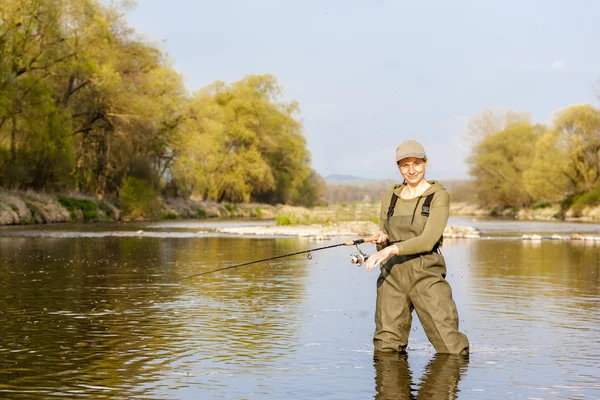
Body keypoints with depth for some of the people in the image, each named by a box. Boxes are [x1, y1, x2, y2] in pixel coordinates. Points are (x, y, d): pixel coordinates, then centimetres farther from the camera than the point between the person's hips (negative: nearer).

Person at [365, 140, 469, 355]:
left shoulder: (439, 196, -1)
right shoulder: (391, 198, 13)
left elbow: (428, 240, -14)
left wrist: (392, 249, -25)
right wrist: (382, 240, -4)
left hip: (426, 274, -4)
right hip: (392, 274, 4)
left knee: (451, 349, -8)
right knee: (386, 349, 0)